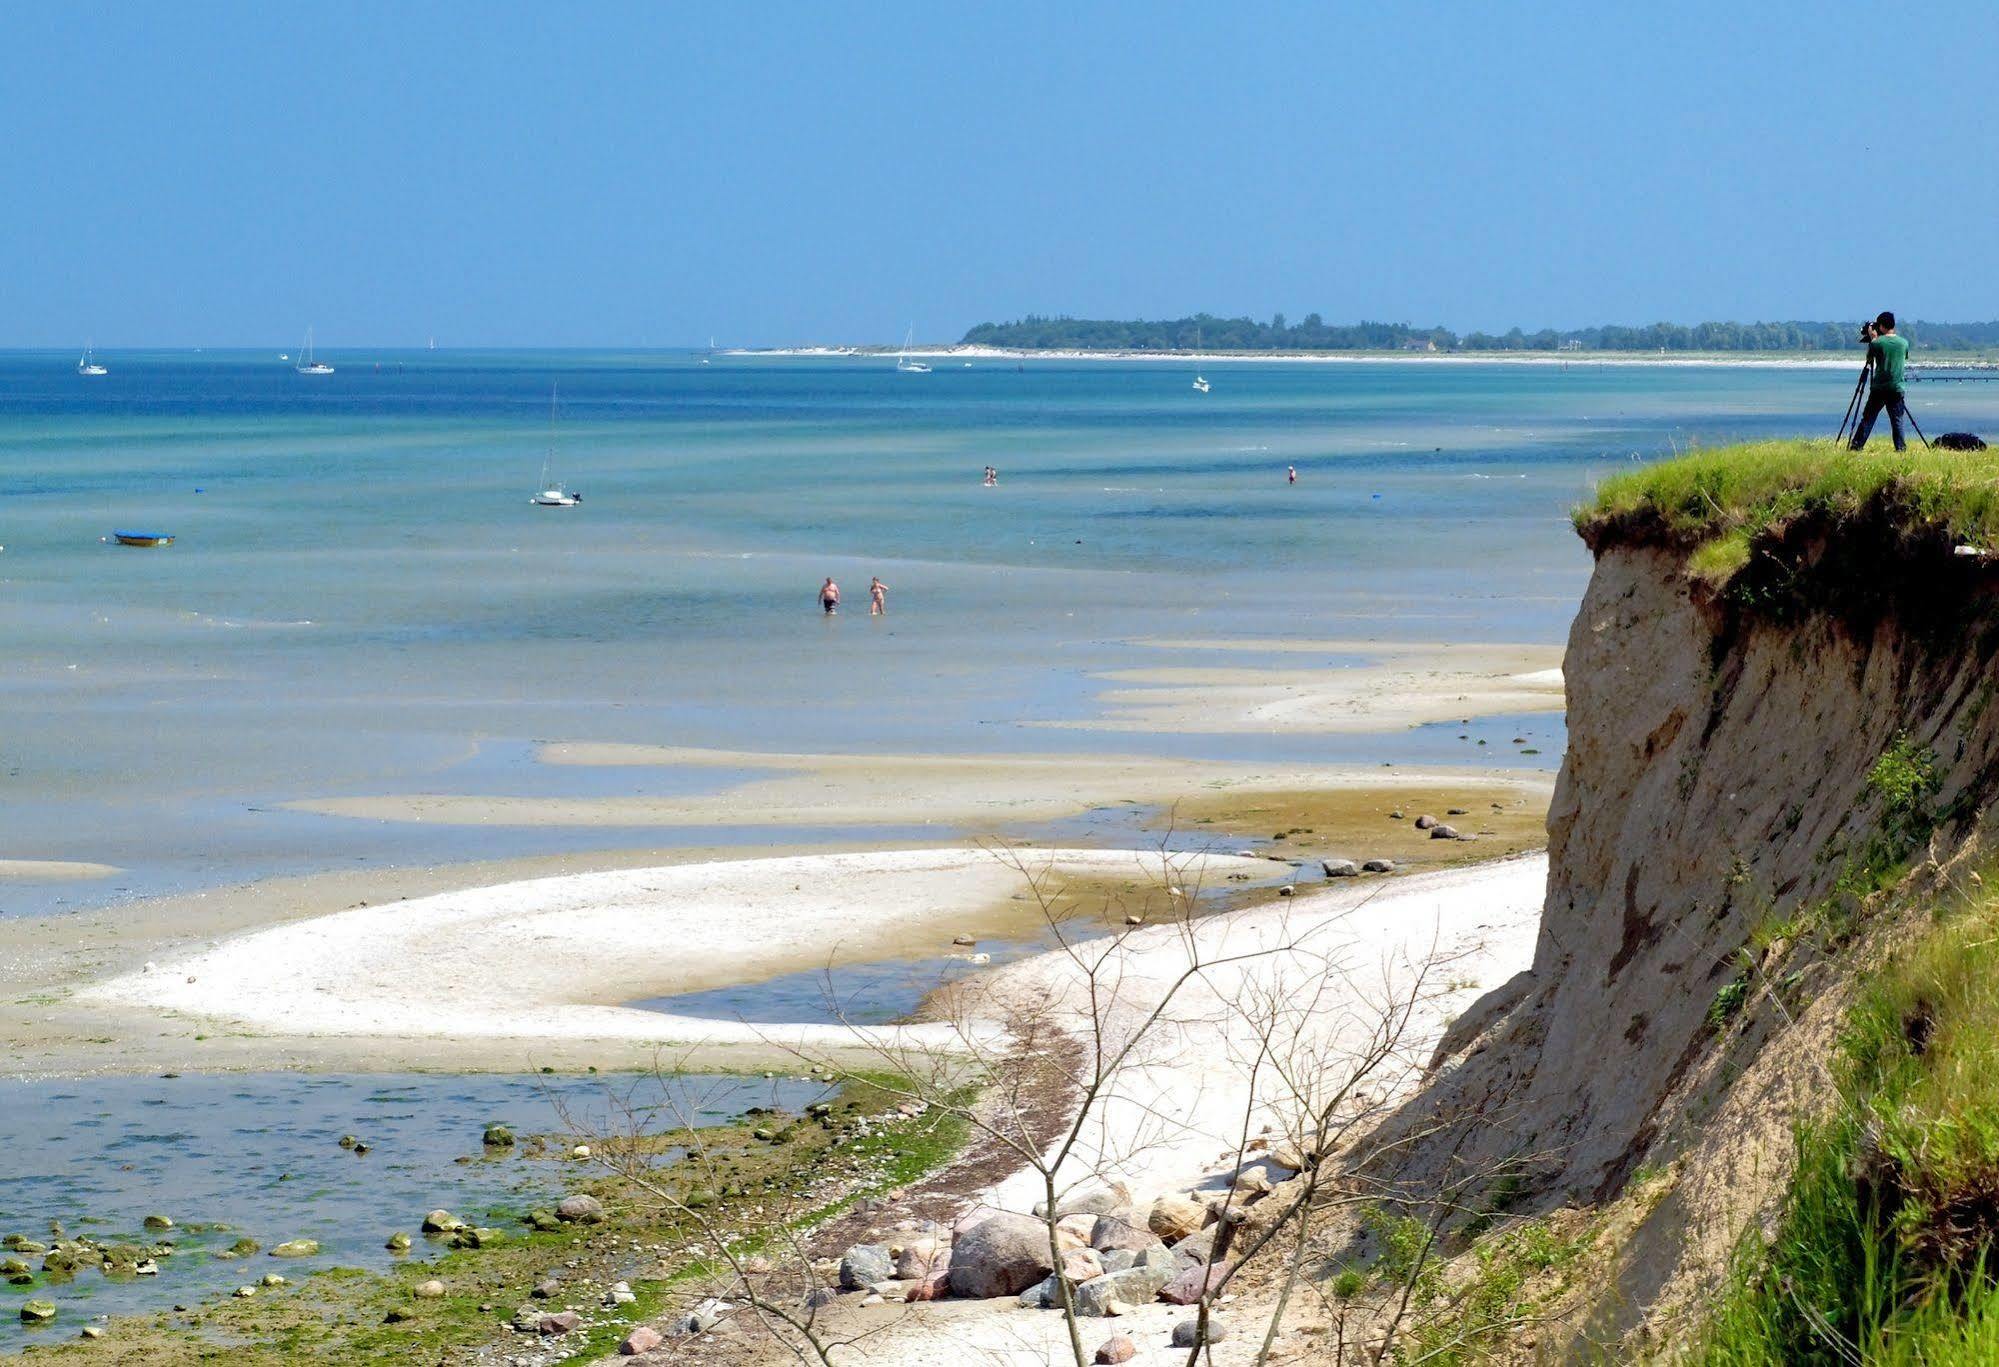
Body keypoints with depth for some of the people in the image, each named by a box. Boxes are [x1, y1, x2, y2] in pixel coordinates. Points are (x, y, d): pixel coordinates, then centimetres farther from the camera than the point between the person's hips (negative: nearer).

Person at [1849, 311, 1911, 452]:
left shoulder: (1877, 343, -7)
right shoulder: (1904, 343, 2)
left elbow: (1869, 359, 8)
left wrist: (1873, 339, 14)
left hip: (1878, 388, -2)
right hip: (1897, 388, 2)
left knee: (1868, 418, 3)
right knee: (1897, 420, 6)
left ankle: (1856, 445, 2)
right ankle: (1900, 448, 0)